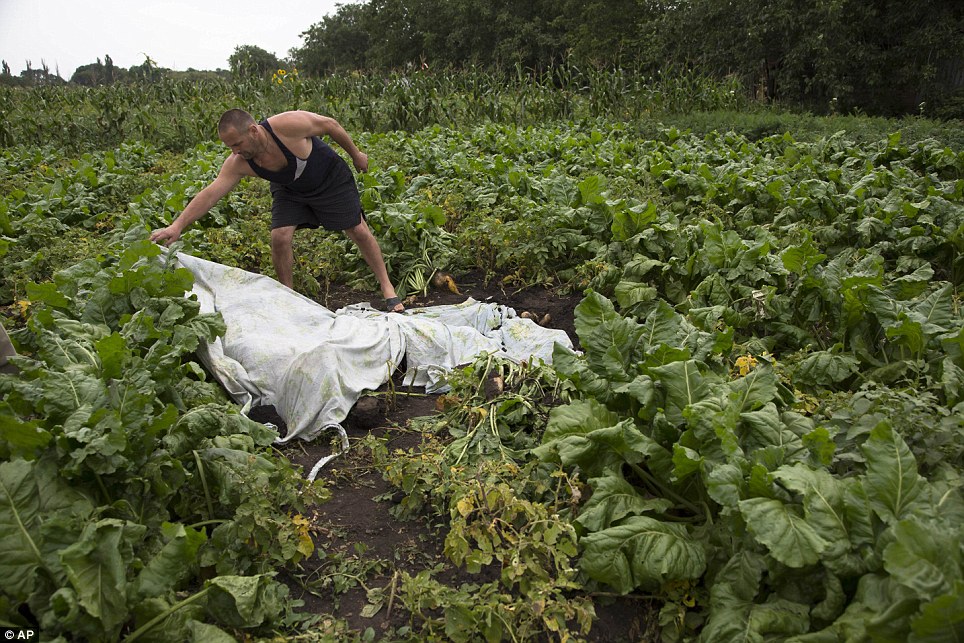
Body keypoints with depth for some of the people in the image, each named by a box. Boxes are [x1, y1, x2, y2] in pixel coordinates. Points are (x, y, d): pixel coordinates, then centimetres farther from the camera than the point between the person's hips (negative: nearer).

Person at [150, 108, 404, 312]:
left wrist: (355, 154, -9)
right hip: (290, 191, 3)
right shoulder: (238, 164, -25)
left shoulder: (287, 125, -36)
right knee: (279, 236, -14)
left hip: (331, 179, -3)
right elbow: (210, 194, -28)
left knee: (359, 230, -3)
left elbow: (329, 124, -21)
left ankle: (387, 288, 10)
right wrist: (177, 226, -38)